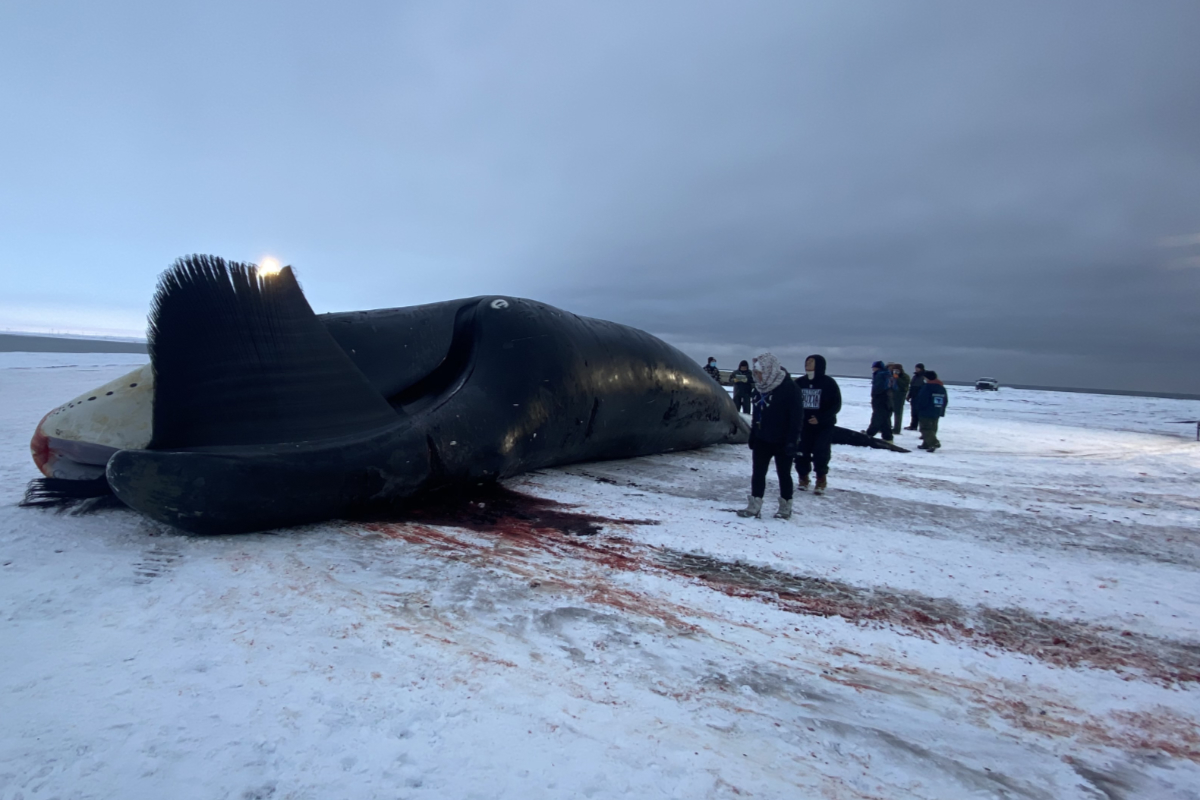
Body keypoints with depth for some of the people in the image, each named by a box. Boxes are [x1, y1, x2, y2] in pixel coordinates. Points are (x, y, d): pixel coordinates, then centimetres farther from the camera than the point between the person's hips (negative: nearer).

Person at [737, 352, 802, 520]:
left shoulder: (789, 387, -16)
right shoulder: (760, 387, 5)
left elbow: (796, 416, -17)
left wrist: (792, 441, -20)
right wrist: (753, 435, 13)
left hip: (782, 441, -6)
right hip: (762, 439, 6)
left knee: (784, 473, 8)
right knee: (757, 472, 6)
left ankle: (785, 508, 22)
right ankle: (754, 507, 14)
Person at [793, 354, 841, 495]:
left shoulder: (829, 383, -7)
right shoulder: (799, 382, 2)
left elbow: (836, 405, -7)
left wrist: (820, 418, -17)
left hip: (824, 426, -3)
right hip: (803, 425, 3)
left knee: (820, 454, -6)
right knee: (801, 453, 5)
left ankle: (821, 481, 12)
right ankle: (803, 478, 24)